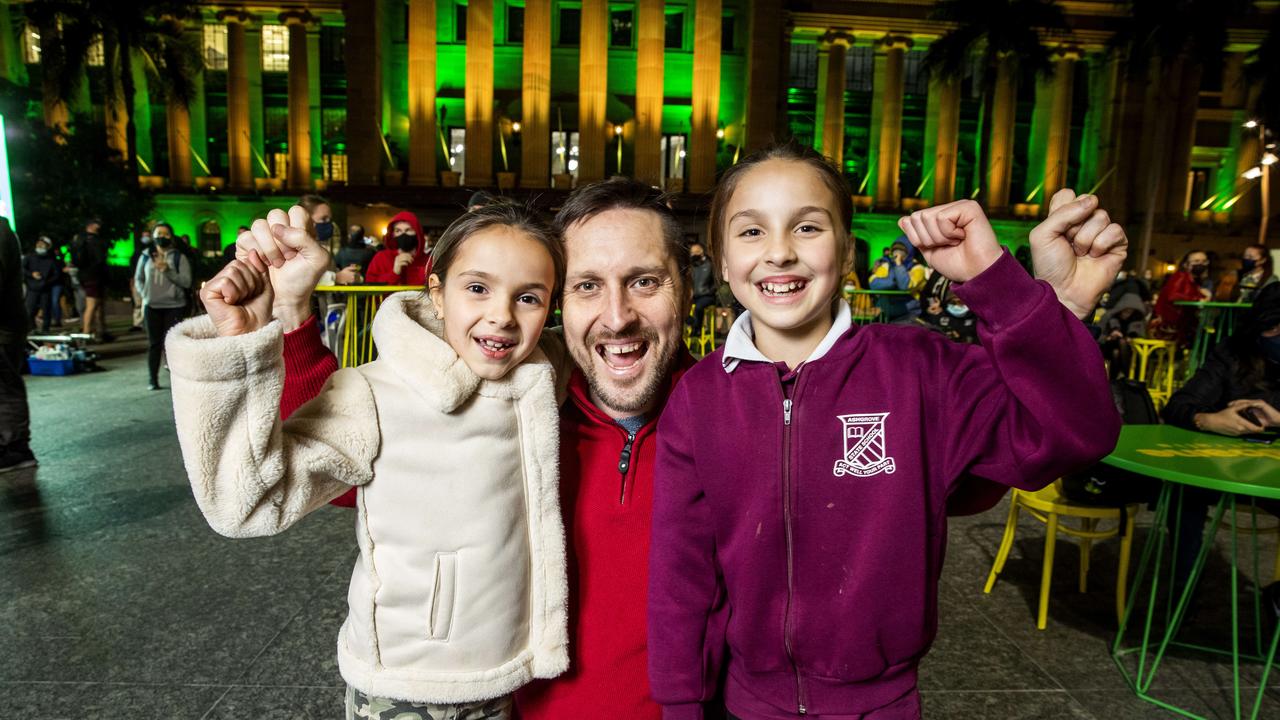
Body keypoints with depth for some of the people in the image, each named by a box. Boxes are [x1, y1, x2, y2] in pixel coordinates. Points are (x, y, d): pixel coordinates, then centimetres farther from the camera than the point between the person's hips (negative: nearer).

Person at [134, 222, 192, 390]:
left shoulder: (179, 257, 1)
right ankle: (152, 379, 11)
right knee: (154, 343, 6)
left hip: (174, 306, -3)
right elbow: (138, 279, 18)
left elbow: (186, 282, -7)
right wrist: (144, 294, 3)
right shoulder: (146, 256, 9)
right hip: (151, 306, 3)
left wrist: (168, 270, -17)